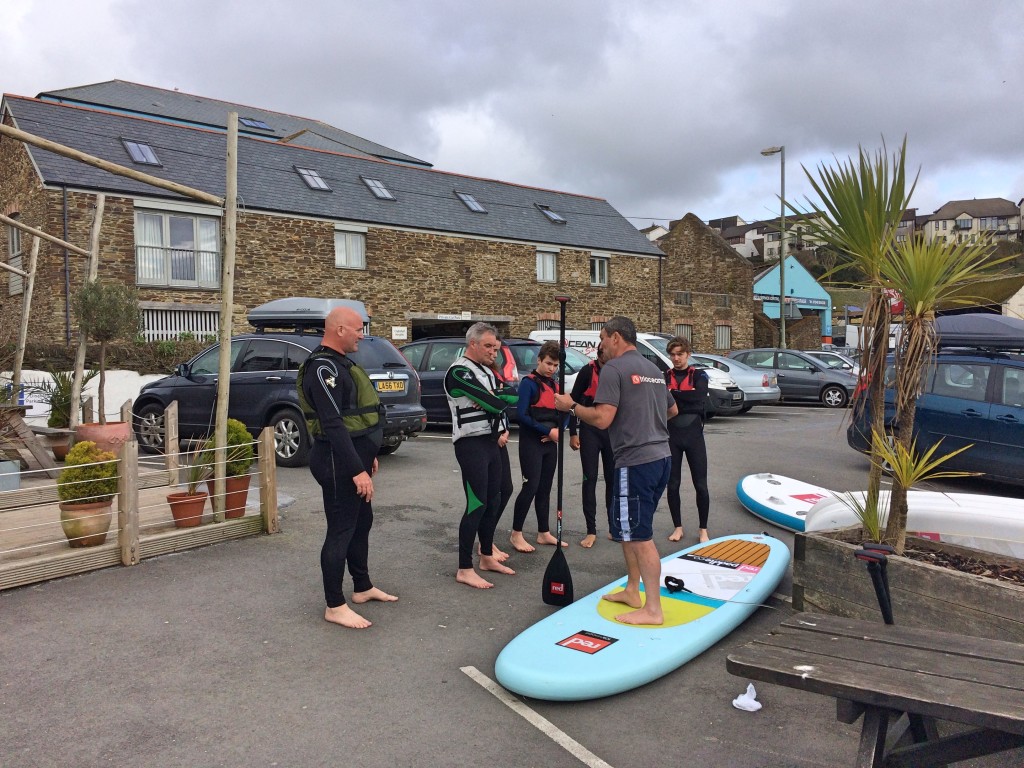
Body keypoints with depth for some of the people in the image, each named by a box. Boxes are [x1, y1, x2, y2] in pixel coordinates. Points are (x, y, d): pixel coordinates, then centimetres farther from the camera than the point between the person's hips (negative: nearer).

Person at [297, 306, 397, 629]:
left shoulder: (340, 363, 14)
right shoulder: (323, 368, -18)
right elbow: (333, 425, -25)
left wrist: (367, 455, 23)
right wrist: (357, 470, -27)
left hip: (353, 457, 11)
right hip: (339, 462, -11)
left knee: (362, 521, 19)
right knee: (341, 530, -3)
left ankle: (363, 587, 33)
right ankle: (335, 606, 7)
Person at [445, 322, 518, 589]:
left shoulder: (487, 371, 15)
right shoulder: (459, 372, -15)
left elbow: (511, 398, 15)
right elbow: (494, 403, -22)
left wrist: (504, 429, -3)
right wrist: (499, 397, 0)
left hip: (491, 442, 9)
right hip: (471, 444, -9)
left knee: (493, 502, 13)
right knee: (477, 504, -8)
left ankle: (487, 558, 27)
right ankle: (465, 569, -1)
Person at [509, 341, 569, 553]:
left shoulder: (554, 384, 13)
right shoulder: (529, 382, -8)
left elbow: (565, 412, 15)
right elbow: (522, 414, -16)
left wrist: (559, 430, -5)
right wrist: (547, 431, -16)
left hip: (550, 443, 7)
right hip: (531, 442, -7)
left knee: (545, 488, 11)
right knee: (531, 487, -9)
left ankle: (544, 533, 20)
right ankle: (516, 534, 1)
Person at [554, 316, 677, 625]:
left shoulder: (613, 368, -10)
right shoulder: (654, 369, 16)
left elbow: (602, 418, -19)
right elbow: (672, 410, 28)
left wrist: (571, 407, -4)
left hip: (636, 462, -9)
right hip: (662, 457, 9)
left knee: (640, 535, -2)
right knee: (626, 526, 20)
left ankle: (653, 609, 4)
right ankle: (632, 591, 30)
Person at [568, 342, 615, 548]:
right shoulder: (588, 372, -6)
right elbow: (574, 401, -4)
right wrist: (573, 433, -7)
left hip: (613, 431, 3)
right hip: (590, 430, -3)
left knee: (613, 479, 8)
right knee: (590, 479, -2)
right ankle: (591, 531, 3)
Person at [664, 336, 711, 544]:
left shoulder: (699, 375, 2)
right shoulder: (664, 377, 5)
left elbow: (699, 396, -18)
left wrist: (672, 394, -17)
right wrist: (686, 401, -19)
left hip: (694, 435, -1)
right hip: (671, 436, 1)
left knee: (700, 485, 2)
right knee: (672, 484, 7)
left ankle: (703, 530, 16)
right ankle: (678, 527, 21)